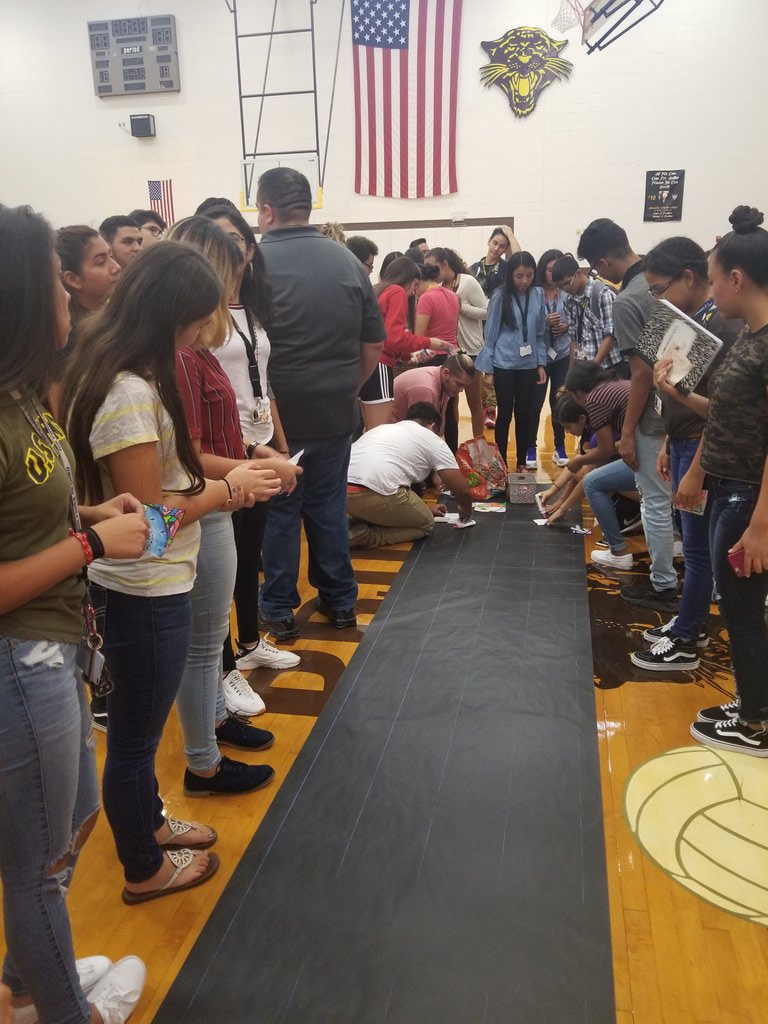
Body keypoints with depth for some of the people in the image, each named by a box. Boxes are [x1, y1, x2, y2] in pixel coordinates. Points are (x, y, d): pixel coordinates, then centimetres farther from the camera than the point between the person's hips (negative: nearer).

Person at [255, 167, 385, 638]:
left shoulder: (255, 262, -13)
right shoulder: (348, 260, 3)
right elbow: (374, 345, 7)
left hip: (278, 412, -4)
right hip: (336, 411, 4)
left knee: (279, 509, 9)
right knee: (329, 504, 16)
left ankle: (279, 609, 20)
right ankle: (340, 599, 27)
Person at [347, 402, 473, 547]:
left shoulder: (383, 428, 32)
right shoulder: (432, 440, 13)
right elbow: (462, 490, 13)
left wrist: (425, 508, 53)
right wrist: (466, 512, 37)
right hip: (373, 497, -8)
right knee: (425, 524, 19)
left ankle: (358, 527, 9)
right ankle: (366, 536, -2)